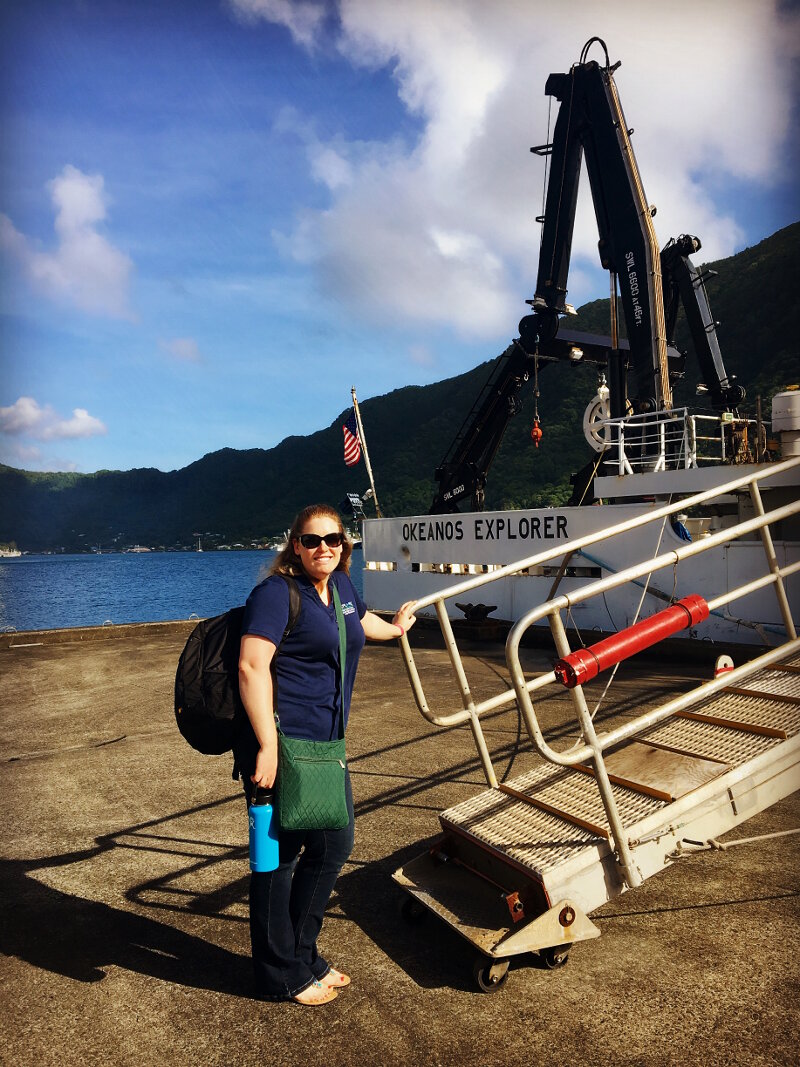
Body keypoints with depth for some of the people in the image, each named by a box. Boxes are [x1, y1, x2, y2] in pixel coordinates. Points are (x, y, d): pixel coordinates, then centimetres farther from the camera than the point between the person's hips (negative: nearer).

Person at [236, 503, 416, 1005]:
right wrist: (268, 747, -27)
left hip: (325, 744, 9)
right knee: (278, 855, 3)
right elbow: (252, 666, -23)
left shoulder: (341, 586, 11)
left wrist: (394, 628, 54)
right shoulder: (278, 593, -14)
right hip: (281, 745, -9)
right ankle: (280, 976, 22)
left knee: (334, 844, 17)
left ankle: (302, 955, 36)